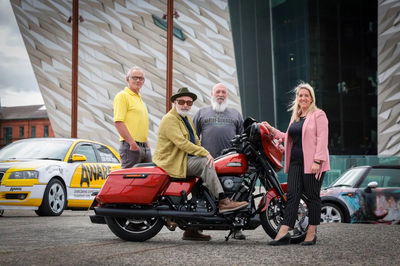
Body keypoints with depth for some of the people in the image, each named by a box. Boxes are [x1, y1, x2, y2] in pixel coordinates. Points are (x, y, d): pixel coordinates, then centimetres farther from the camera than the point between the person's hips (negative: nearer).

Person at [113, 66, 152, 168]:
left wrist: (146, 144, 18)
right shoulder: (122, 96, -6)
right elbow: (118, 122, -16)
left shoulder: (140, 99, 22)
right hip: (131, 148, -9)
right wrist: (132, 143, -21)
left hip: (145, 147, 9)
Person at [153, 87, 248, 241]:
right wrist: (205, 154, -25)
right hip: (172, 162, -9)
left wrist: (206, 155, 4)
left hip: (186, 159, 9)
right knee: (205, 163, -26)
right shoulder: (169, 120, -8)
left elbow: (195, 142, 24)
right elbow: (181, 143, -20)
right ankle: (223, 202, -32)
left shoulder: (188, 119, 23)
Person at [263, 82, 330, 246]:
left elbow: (322, 139, -11)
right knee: (292, 195, -1)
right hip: (296, 162, 7)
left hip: (311, 163, -6)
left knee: (312, 196, 0)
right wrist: (272, 130, 20)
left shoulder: (318, 114, -2)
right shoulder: (295, 117, 21)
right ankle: (283, 233, -6)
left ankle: (311, 233, 8)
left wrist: (317, 161, -19)